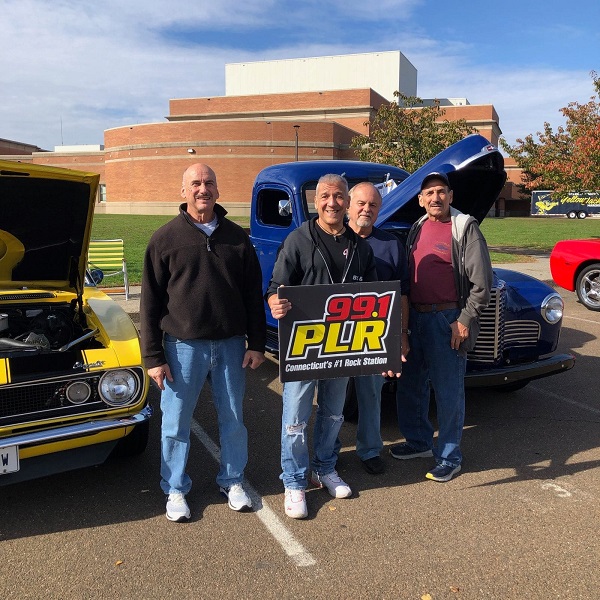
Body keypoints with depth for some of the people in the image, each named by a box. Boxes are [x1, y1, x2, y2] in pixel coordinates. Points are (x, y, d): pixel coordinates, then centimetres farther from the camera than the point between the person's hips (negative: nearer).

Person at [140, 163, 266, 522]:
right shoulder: (166, 239, -2)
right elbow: (151, 302, -2)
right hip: (183, 346, -2)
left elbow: (253, 294, 8)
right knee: (176, 422, 9)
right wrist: (153, 357, -6)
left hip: (231, 344, 2)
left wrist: (257, 343, 3)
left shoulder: (236, 237, 5)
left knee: (233, 418, 14)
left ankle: (232, 481, 33)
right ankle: (175, 489, 28)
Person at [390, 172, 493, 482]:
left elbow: (481, 282, -11)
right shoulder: (417, 228, 11)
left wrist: (465, 321, -15)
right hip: (415, 318, 7)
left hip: (448, 320, -7)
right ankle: (418, 441, 36)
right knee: (409, 385, 16)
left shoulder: (465, 228, -8)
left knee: (448, 392, 2)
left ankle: (449, 457, 18)